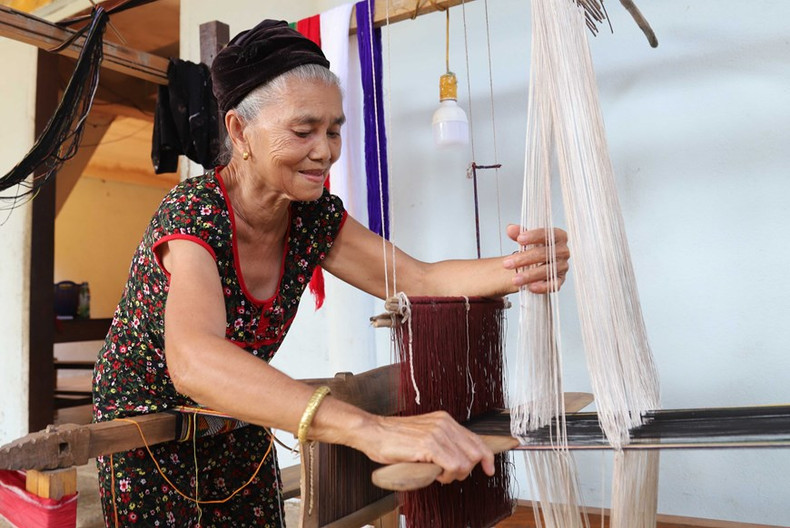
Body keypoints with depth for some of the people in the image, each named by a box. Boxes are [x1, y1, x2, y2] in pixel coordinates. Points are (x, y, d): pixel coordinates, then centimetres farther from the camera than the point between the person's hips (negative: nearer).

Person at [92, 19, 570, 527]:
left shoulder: (315, 216, -12)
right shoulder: (194, 212, -31)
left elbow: (422, 281, -14)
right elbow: (194, 361, -48)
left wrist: (519, 269, -34)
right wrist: (369, 428, -59)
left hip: (237, 426, 5)